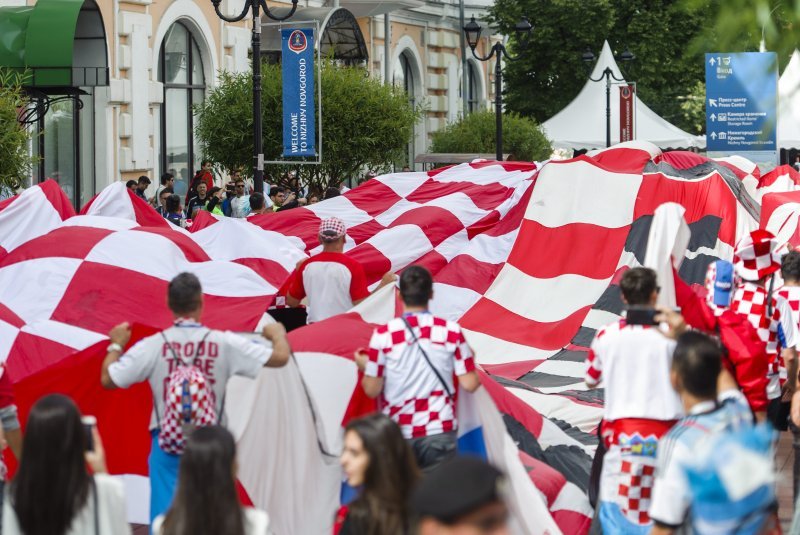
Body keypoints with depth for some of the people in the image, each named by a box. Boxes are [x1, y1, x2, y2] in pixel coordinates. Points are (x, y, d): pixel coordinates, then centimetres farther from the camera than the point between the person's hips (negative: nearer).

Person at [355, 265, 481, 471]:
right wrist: (469, 358, 17)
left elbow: (372, 390, -5)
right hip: (440, 433, 0)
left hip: (397, 434, 0)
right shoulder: (451, 331, -5)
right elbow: (470, 384, -3)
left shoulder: (383, 335, -8)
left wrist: (364, 366, 15)